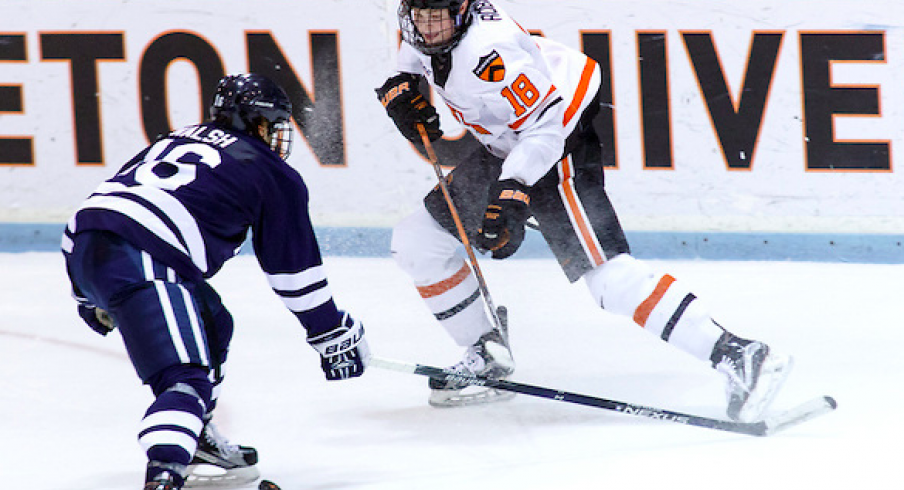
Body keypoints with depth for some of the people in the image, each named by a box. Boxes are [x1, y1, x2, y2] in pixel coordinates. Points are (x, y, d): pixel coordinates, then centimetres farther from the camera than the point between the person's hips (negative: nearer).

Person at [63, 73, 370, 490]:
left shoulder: (176, 140, 32)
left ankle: (197, 442, 32)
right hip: (138, 263, -8)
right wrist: (332, 334, 26)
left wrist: (91, 296, 42)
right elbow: (295, 269, 15)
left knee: (212, 324, 28)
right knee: (185, 379, -18)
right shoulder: (274, 175, 12)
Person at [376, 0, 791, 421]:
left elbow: (544, 127, -28)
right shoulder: (421, 36, -4)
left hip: (563, 146, -10)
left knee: (605, 273, -23)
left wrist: (511, 196, -35)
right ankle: (487, 356, 21)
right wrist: (402, 89, -2)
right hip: (505, 150, 10)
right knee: (416, 241, 9)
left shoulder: (489, 52, -31)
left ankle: (738, 357, -29)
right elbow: (417, 55, 20)